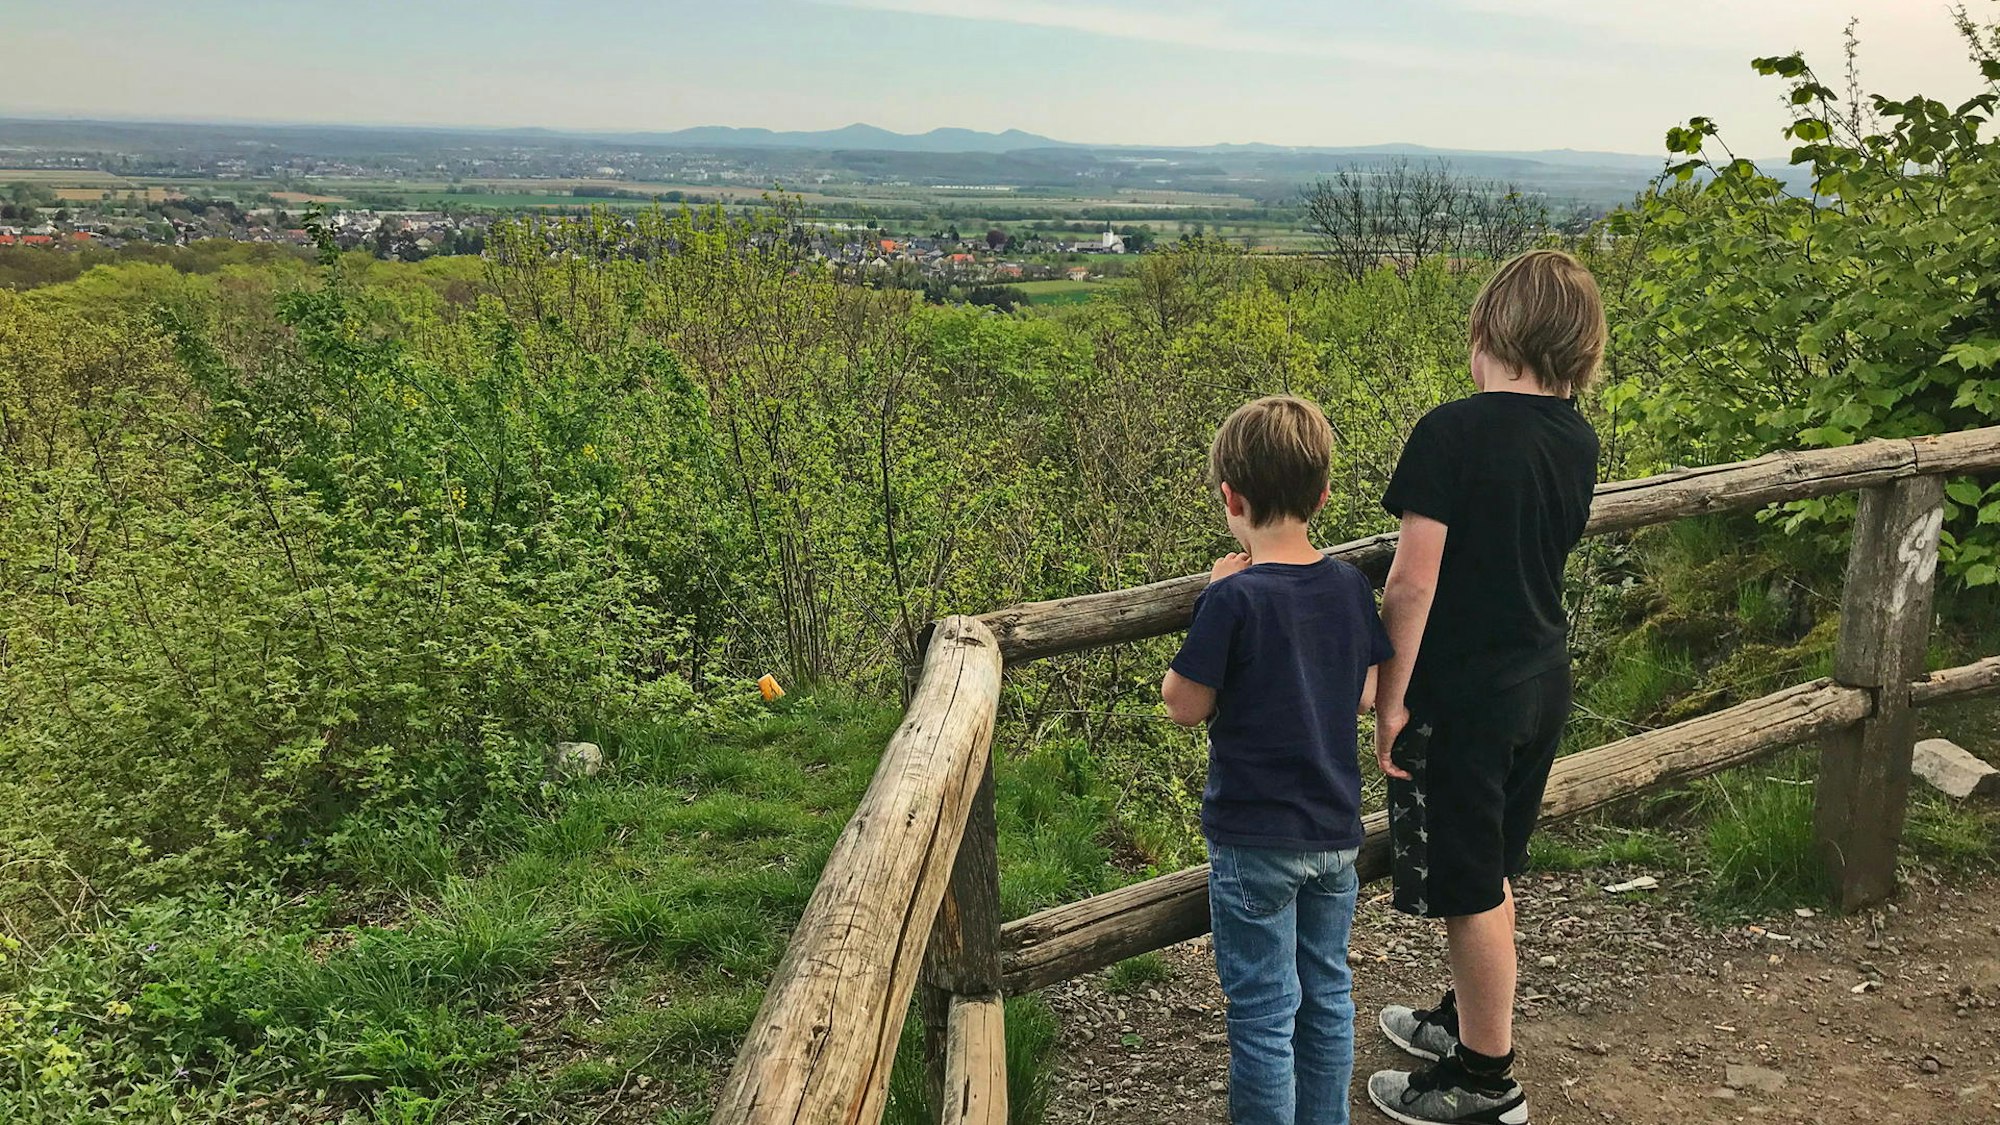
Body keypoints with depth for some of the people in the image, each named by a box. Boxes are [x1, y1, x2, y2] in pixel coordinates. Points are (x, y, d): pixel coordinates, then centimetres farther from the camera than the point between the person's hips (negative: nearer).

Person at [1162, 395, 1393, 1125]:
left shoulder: (1234, 600, -21)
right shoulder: (1351, 587, -2)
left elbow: (1183, 705, -12)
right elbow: (1365, 696, 7)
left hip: (1256, 843, -6)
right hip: (1337, 832, 6)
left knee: (1264, 1012, 6)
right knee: (1328, 994, 19)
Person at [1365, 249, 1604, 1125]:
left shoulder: (1454, 433, -20)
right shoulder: (1578, 440, 2)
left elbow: (1412, 583, -21)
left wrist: (1391, 699, -14)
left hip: (1460, 695, -7)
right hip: (1542, 683, 8)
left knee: (1469, 887, 6)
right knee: (1490, 873, 22)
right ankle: (1467, 1019, 40)